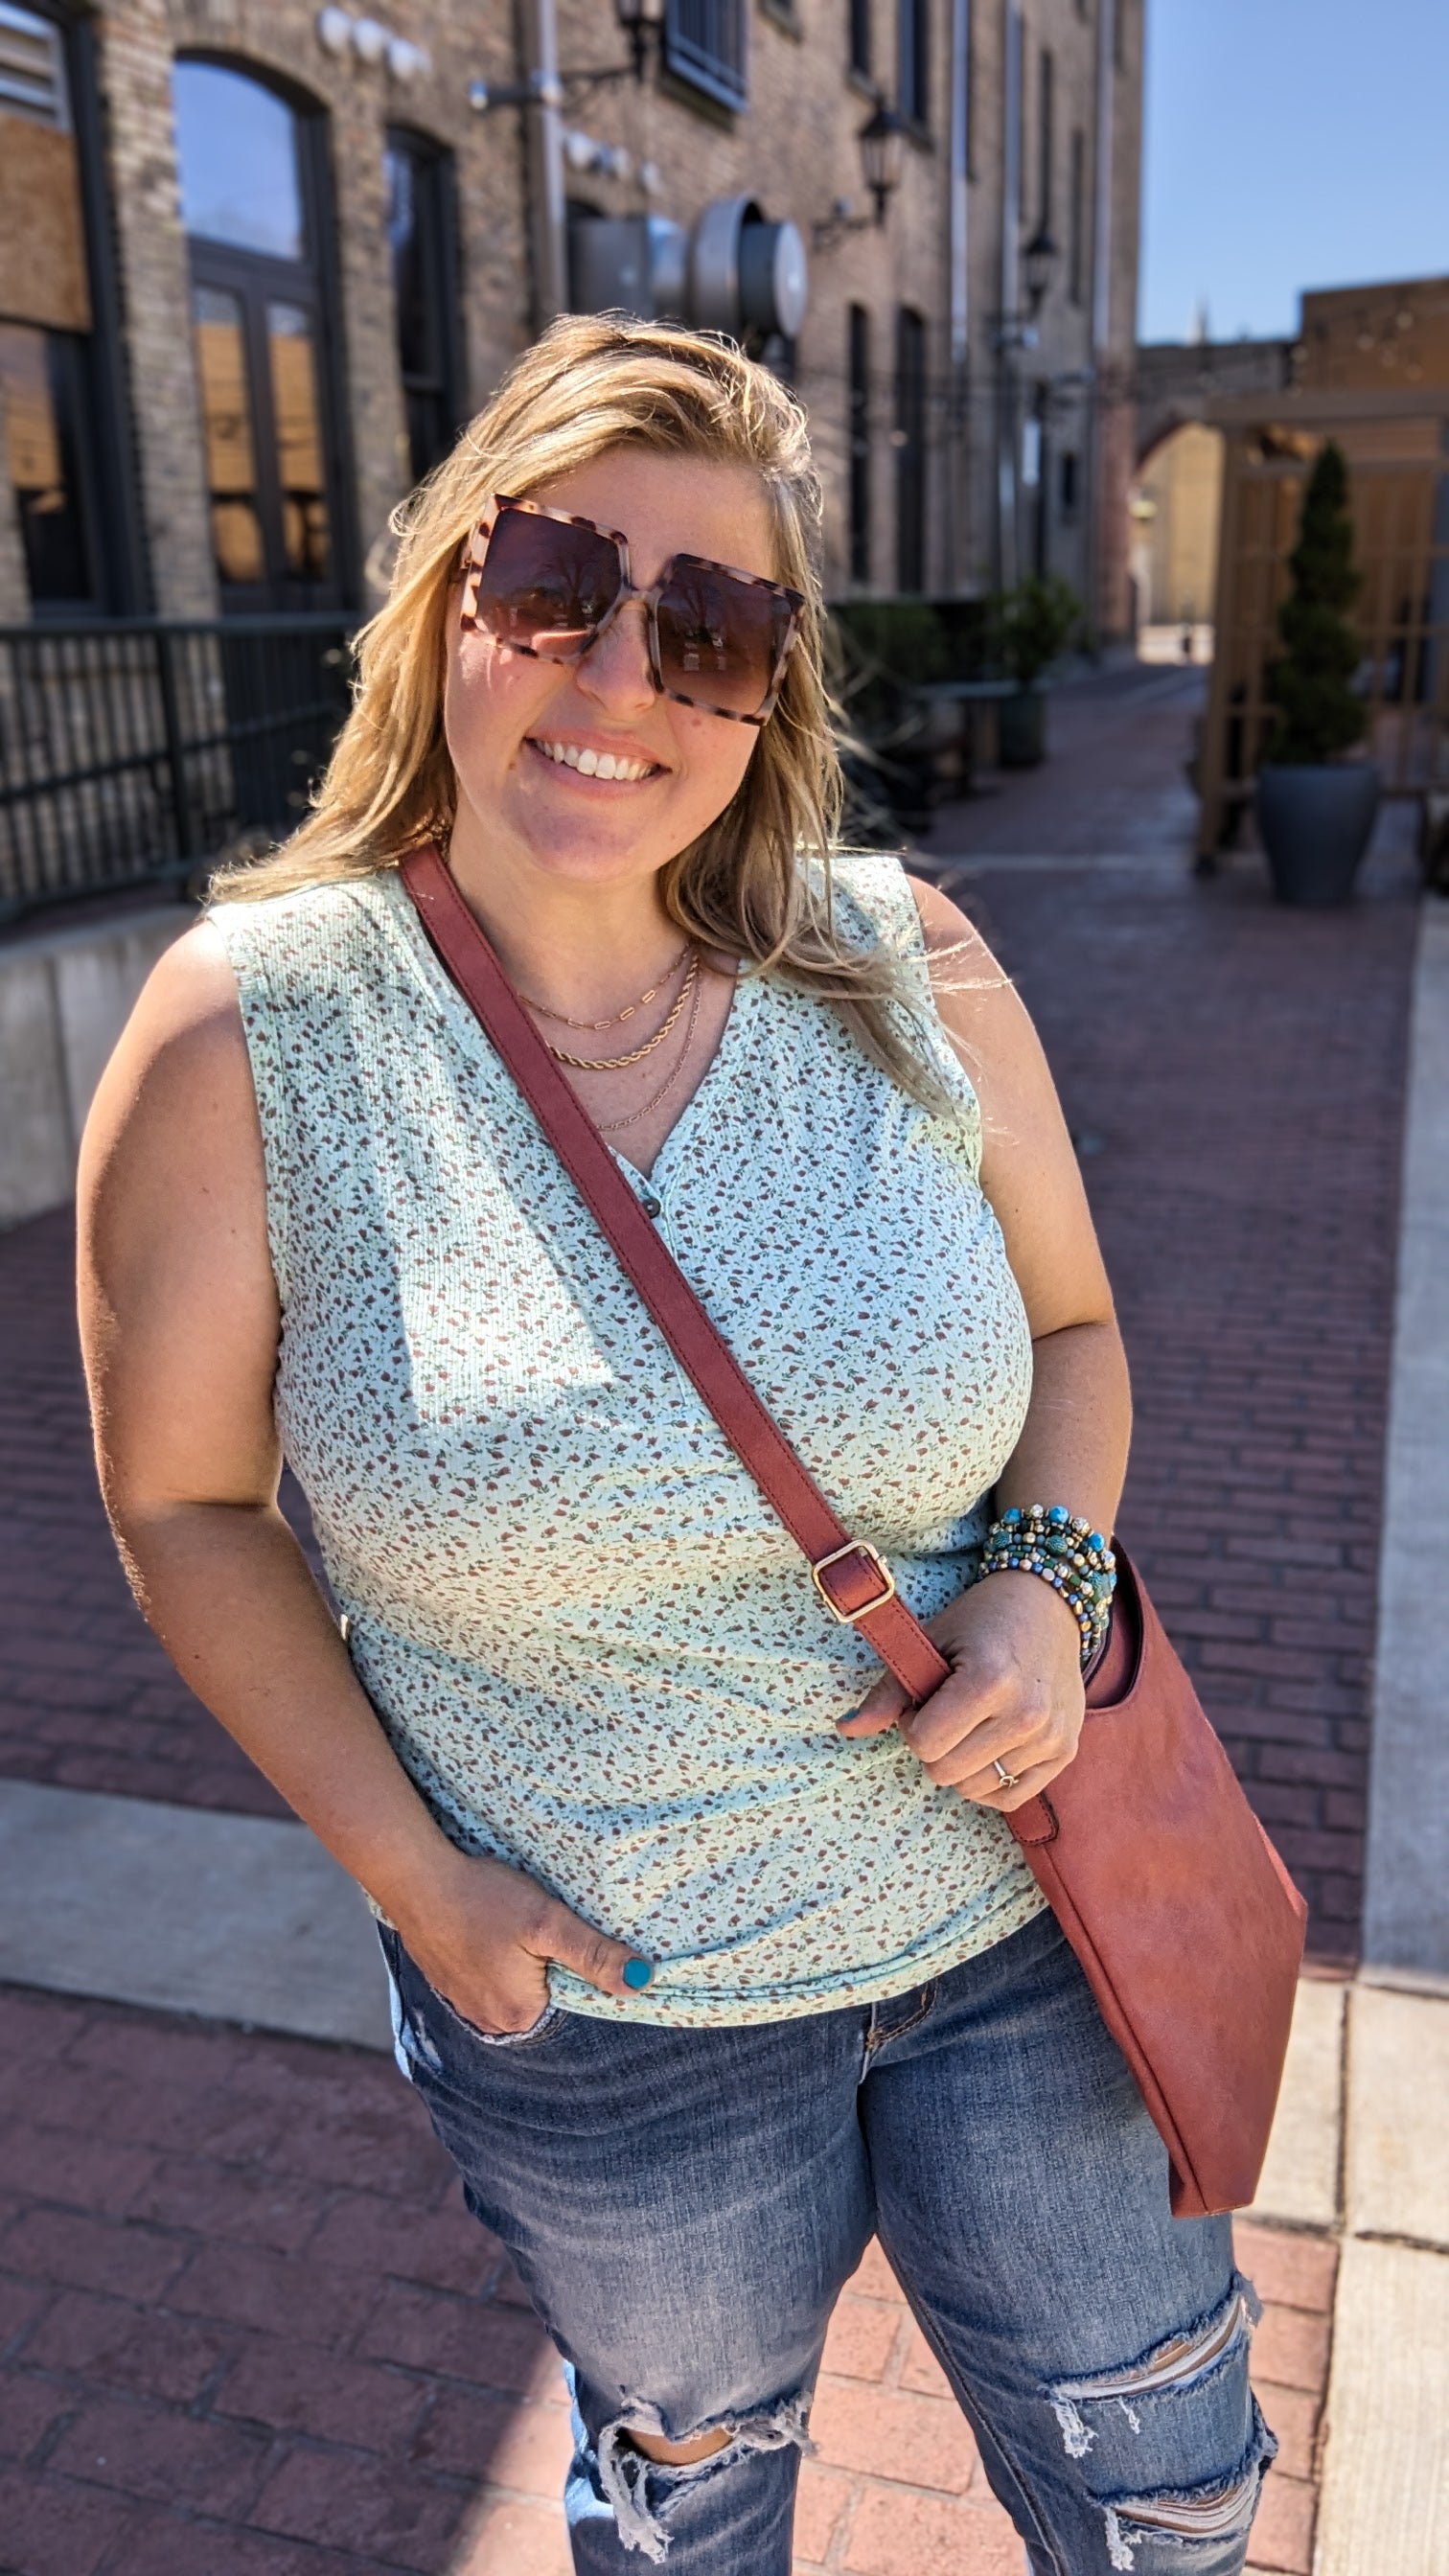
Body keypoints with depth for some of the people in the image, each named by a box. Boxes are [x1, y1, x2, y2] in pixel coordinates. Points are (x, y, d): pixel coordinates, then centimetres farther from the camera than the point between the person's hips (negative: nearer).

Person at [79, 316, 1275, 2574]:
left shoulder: (910, 967, -10)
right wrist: (413, 1877, -11)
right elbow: (183, 1499, -6)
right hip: (602, 2002, -1)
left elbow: (1070, 1327, 4)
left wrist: (1053, 1581, -15)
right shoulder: (250, 1033, -16)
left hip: (1014, 1905, 2)